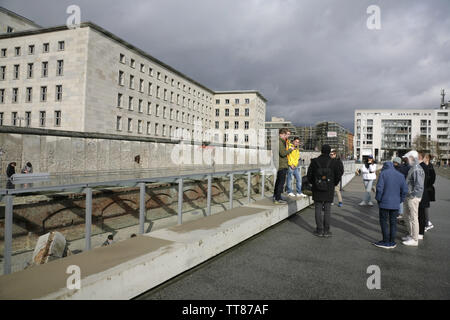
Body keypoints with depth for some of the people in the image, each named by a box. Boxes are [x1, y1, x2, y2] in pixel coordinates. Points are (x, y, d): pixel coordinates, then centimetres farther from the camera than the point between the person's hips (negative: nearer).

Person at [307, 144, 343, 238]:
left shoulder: (314, 161, -4)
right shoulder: (333, 162, -5)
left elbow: (309, 174, -1)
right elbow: (338, 175, -2)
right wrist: (334, 184, 15)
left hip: (317, 189, 0)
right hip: (329, 190, 0)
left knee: (318, 209, 6)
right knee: (327, 210, 6)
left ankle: (319, 230, 9)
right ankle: (326, 231, 9)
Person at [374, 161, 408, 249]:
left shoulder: (383, 174, -8)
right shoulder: (400, 175, 6)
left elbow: (379, 188, -15)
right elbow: (404, 190, 3)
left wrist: (378, 199, -3)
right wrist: (400, 200, 12)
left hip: (384, 203, -4)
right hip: (395, 204, 5)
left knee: (384, 222, 4)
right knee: (393, 222, 12)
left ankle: (386, 242, 7)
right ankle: (392, 242, 18)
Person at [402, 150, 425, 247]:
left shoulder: (417, 170, -19)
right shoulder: (412, 169, 13)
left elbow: (419, 186, -24)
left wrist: (412, 195, -20)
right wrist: (406, 195, 17)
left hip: (413, 198, -10)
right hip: (408, 198, 10)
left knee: (413, 218, -2)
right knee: (408, 217, 19)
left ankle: (414, 240, 6)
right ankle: (411, 235, 31)